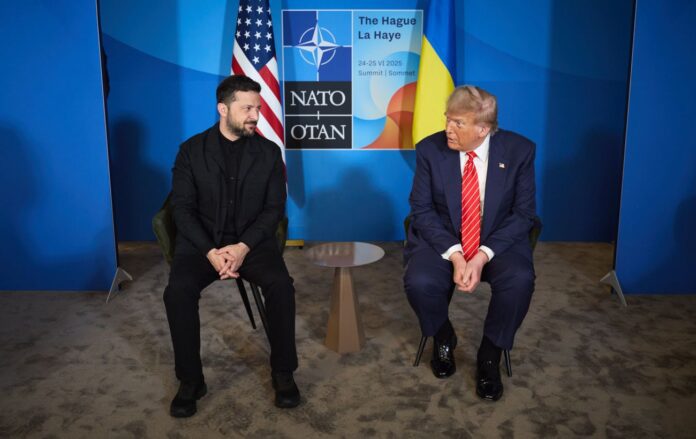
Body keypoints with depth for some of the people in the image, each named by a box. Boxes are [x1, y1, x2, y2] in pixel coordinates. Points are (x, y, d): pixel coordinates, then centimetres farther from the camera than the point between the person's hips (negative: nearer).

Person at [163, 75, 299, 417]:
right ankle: (190, 380, -7)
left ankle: (282, 372, -7)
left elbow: (274, 209, -2)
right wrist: (211, 252, -19)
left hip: (253, 241, 0)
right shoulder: (191, 150, 1)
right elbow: (182, 209, -4)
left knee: (281, 286, -27)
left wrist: (243, 247, -18)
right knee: (177, 292, -27)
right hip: (202, 242, 0)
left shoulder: (268, 152, 3)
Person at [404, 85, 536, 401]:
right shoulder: (430, 149, -8)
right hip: (442, 240, 0)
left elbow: (523, 214, -7)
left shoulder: (519, 151, -8)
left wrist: (482, 256, -21)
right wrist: (454, 254, -21)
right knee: (419, 282, -29)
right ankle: (443, 338, 7)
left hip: (498, 241, 0)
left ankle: (489, 356, -3)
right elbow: (421, 209, -6)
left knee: (520, 280, -31)